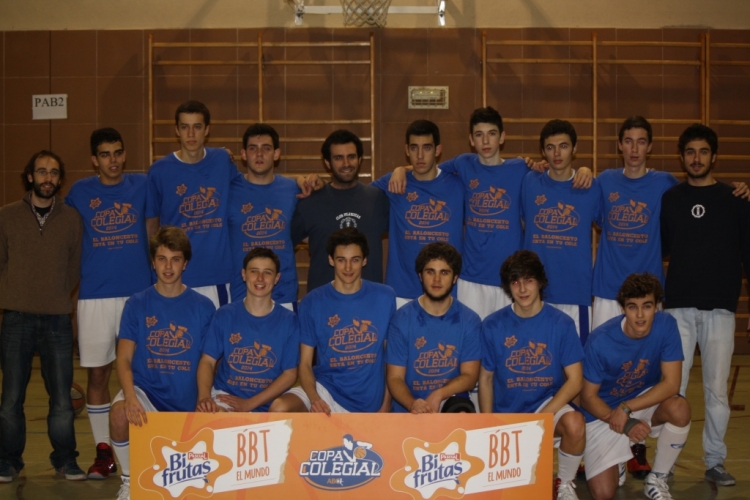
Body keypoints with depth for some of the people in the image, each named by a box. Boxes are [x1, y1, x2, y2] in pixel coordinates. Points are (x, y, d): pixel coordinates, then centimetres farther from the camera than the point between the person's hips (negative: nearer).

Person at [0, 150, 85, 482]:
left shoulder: (71, 218, 5)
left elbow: (75, 265, 10)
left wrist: (59, 297, 6)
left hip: (57, 319, 0)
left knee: (62, 398, 2)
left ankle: (65, 459, 16)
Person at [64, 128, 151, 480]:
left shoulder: (141, 185, 4)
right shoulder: (80, 192, 6)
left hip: (139, 292, 0)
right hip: (95, 295, 1)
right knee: (97, 373, 5)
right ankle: (103, 450, 15)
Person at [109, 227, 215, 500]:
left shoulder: (203, 307, 1)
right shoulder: (137, 304, 1)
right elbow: (123, 359, -6)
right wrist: (131, 397, -25)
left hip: (187, 402, 1)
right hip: (145, 389, -1)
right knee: (120, 412, -33)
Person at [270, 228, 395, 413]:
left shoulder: (385, 297, 1)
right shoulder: (312, 302, 0)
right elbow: (305, 363, -1)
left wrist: (386, 405, -1)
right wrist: (314, 398, -19)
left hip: (371, 401, 0)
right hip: (325, 389, 0)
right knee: (279, 409, -26)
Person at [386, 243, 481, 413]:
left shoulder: (469, 321, 2)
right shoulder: (402, 319, -1)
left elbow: (469, 377, 0)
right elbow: (395, 378, -3)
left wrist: (438, 395, -19)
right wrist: (412, 404, -24)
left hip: (452, 402, 0)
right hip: (408, 410, 1)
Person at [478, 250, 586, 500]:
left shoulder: (561, 324, -9)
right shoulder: (493, 325, -5)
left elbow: (574, 380, -10)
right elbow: (486, 379, 3)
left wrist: (541, 418, -20)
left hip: (548, 404, -1)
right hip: (506, 412, 1)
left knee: (574, 424, -33)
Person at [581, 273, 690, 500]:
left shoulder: (666, 325, -18)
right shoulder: (600, 341, -24)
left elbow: (671, 384, -19)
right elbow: (588, 397, -13)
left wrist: (626, 408, -28)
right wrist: (624, 425, -27)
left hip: (646, 402, 2)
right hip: (603, 413, -2)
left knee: (680, 408, -32)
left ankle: (657, 479, -7)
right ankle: (618, 459, 22)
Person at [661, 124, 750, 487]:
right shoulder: (669, 199, 9)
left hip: (720, 309, -1)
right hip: (678, 307, 1)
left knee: (716, 389, 3)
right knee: (673, 388, 1)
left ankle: (715, 461, 14)